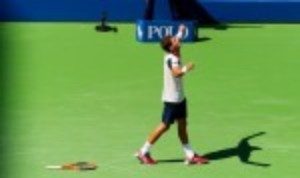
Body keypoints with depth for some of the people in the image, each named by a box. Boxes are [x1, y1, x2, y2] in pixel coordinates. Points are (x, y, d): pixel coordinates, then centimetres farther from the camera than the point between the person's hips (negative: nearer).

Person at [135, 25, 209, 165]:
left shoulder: (175, 56, 4)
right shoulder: (171, 59, -23)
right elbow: (176, 73, -45)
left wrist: (180, 32, 42)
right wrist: (185, 69, -61)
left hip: (179, 97, 9)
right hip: (172, 99, -9)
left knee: (182, 124, 9)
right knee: (165, 125, -1)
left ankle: (190, 155, 13)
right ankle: (143, 152, 10)